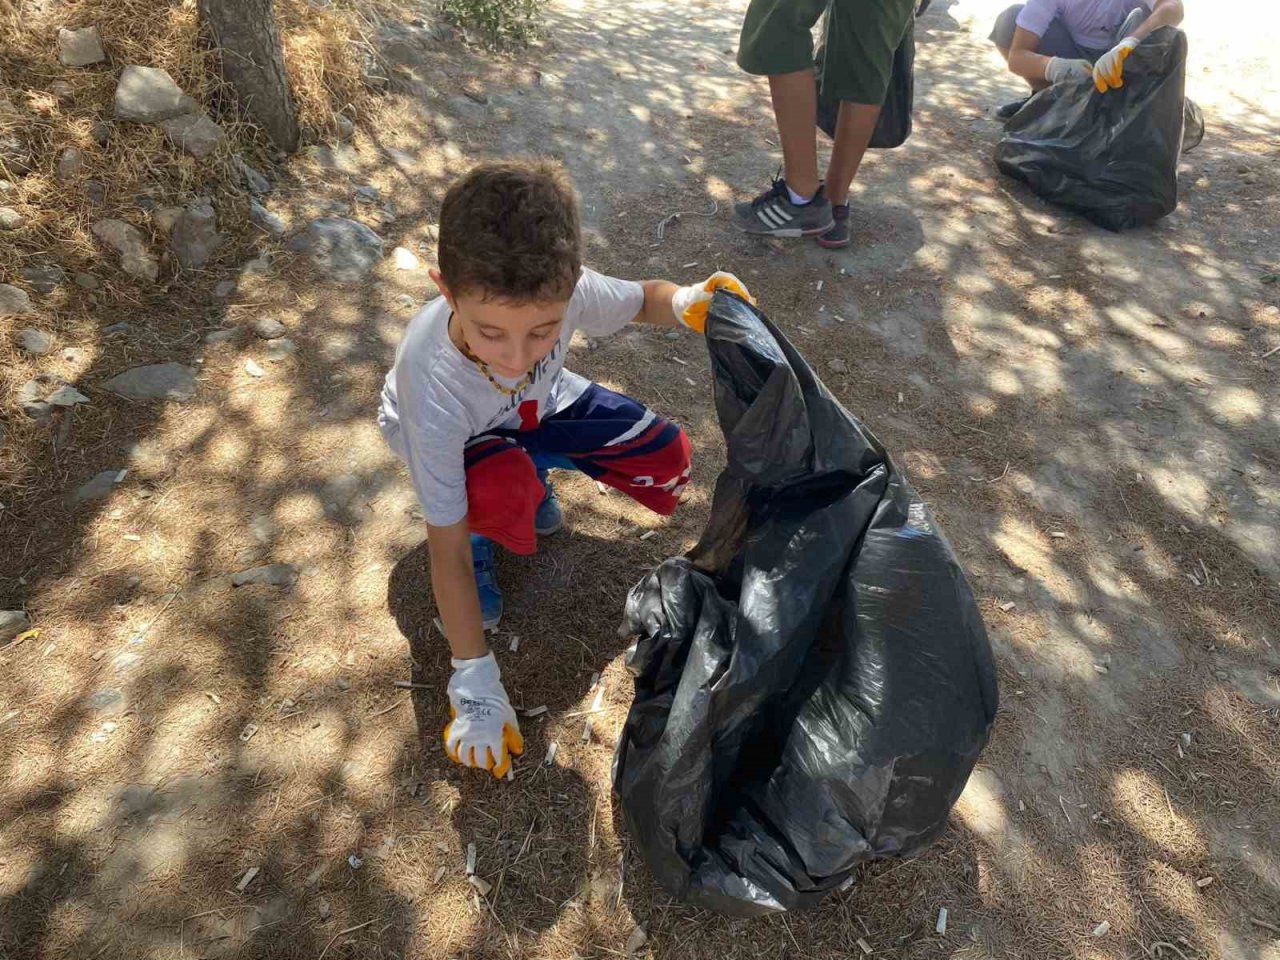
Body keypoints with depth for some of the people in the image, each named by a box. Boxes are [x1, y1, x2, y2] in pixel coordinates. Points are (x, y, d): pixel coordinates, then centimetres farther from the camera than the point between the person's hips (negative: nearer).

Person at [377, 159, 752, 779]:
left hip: (536, 405, 4)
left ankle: (530, 476, 12)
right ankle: (479, 537, -1)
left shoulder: (563, 290, -35)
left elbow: (642, 299, -10)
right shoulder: (433, 380, -42)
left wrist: (688, 302, -35)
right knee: (503, 495, -38)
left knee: (666, 459, -11)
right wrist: (475, 688, -31)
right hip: (455, 436, -4)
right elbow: (446, 552, -34)